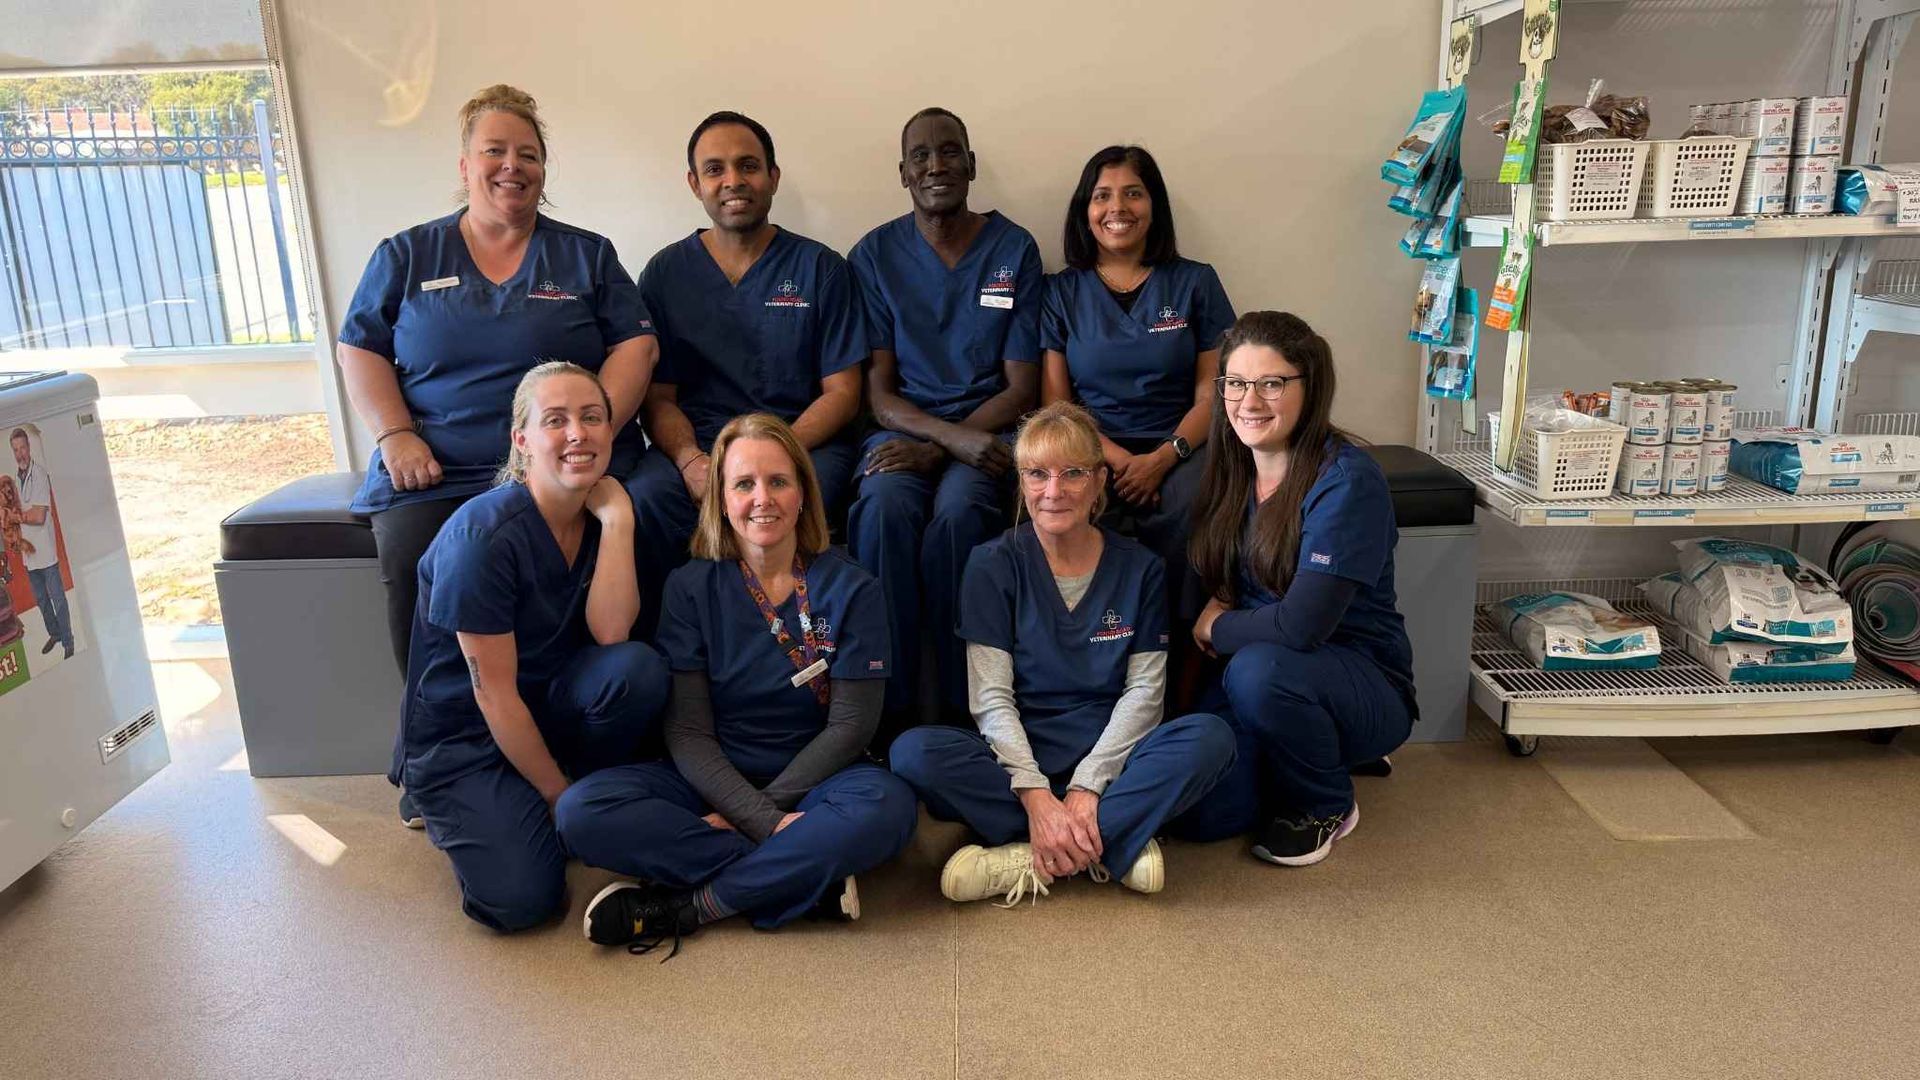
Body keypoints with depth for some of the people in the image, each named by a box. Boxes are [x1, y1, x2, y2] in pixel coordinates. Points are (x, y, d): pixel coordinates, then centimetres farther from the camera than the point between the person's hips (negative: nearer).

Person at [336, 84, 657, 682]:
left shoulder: (586, 254, 14)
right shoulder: (406, 255, 16)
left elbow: (635, 345, 7)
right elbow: (359, 350, 14)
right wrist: (395, 437, -3)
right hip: (430, 477, 2)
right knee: (414, 571, -28)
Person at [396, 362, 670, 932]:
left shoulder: (600, 514, -4)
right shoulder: (484, 534, -23)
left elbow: (610, 633, -20)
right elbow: (494, 695, -20)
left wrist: (616, 518, -23)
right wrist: (559, 794, -15)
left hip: (549, 704, 5)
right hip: (462, 733, -5)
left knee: (639, 668, -27)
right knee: (521, 897, -23)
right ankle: (463, 815, 10)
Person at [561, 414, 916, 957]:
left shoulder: (851, 589, -3)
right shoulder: (692, 587, -1)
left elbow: (850, 725, -7)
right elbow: (688, 731, -6)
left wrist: (758, 809, -13)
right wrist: (765, 824, -19)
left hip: (812, 779, -1)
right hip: (714, 782, 2)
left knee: (887, 805, -34)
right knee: (582, 811, -25)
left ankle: (686, 906, -21)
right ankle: (812, 880, -24)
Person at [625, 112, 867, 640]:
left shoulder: (820, 268, 9)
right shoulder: (666, 272, 13)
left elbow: (842, 392, 3)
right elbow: (658, 397, 9)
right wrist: (691, 461, -14)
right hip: (695, 444, 2)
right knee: (640, 502, -32)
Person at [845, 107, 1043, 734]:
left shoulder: (1015, 249, 7)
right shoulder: (875, 254, 9)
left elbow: (1021, 389, 2)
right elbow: (878, 393, 3)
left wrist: (936, 449, -12)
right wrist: (953, 435, -17)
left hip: (986, 433, 0)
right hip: (903, 428, 1)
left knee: (956, 514, -34)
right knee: (884, 509, -33)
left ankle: (966, 708, -19)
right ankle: (889, 710, -24)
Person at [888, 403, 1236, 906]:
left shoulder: (1138, 568, 3)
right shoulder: (993, 566, -1)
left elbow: (1144, 690, -2)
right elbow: (991, 697, -8)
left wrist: (1088, 785, -16)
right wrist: (1035, 795, -22)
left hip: (1110, 755, 1)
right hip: (1019, 756, -1)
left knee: (1210, 737, -28)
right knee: (913, 752, -30)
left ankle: (1023, 860, -27)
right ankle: (1111, 847, -26)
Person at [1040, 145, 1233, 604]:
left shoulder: (1195, 282, 10)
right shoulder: (1061, 292, 11)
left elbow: (1212, 394, 5)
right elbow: (1055, 404, 5)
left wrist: (1163, 458, -14)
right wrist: (1118, 459, -13)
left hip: (1177, 450, 0)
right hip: (1092, 452, 0)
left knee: (1186, 513, -34)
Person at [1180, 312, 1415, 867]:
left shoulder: (1347, 480, -20)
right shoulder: (1233, 471, 2)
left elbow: (1300, 625, -25)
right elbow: (1216, 582, 14)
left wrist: (1216, 628, -10)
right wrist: (1217, 610, -5)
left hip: (1367, 687, -6)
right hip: (1256, 672, 6)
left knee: (1257, 670, -36)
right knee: (1207, 815, -14)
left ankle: (1327, 805, -5)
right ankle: (1323, 753, 17)